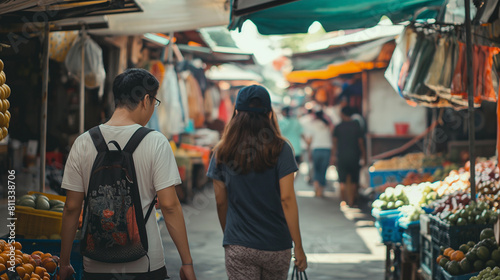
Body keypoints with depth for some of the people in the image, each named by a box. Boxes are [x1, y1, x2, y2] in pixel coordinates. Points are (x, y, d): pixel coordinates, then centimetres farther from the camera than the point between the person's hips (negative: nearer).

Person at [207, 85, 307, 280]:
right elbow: (287, 199, -12)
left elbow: (221, 202, 5)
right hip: (276, 246, 0)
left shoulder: (222, 153, -1)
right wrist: (298, 246, -7)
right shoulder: (280, 150, -8)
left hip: (238, 247, 0)